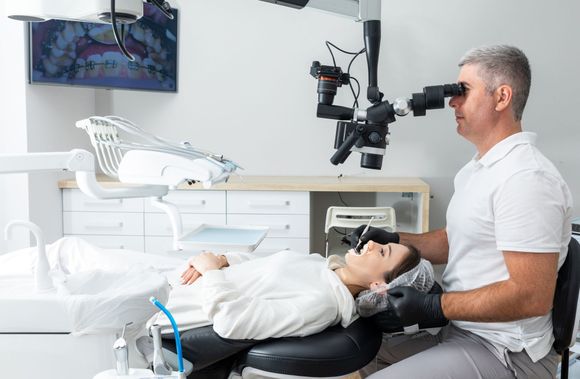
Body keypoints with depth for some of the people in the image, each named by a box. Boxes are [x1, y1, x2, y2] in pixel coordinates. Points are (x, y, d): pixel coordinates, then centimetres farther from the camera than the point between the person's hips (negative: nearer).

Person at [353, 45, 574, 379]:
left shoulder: (526, 178, -22)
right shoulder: (477, 168, 11)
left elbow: (532, 296, -26)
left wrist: (434, 307, -22)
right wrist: (394, 241, 5)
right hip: (460, 332, 10)